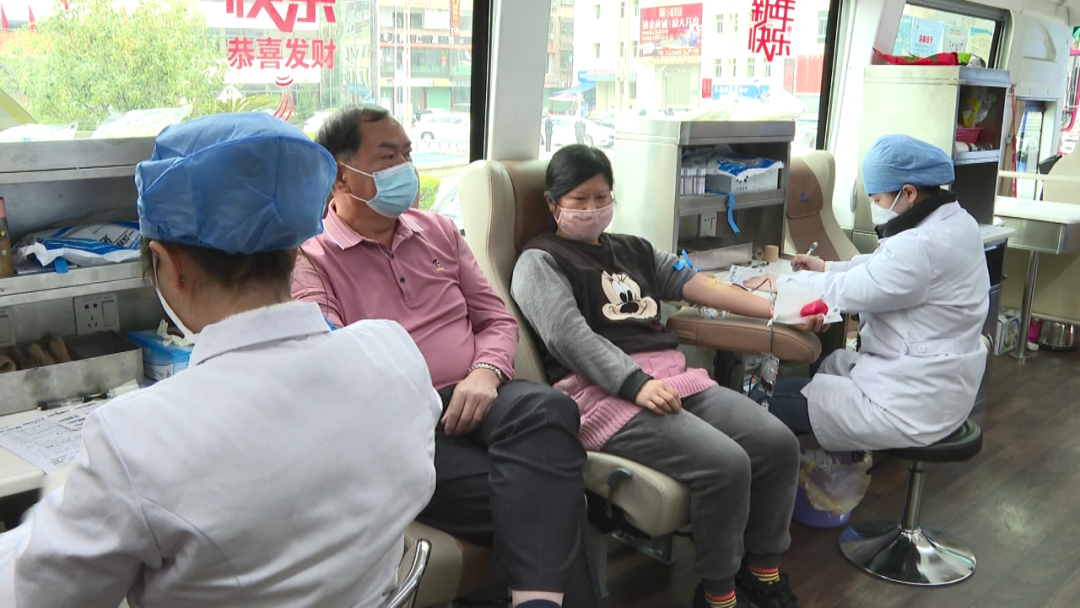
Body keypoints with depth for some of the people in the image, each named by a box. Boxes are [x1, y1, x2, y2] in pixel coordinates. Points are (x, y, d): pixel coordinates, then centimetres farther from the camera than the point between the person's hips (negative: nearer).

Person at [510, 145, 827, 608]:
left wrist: (779, 311, 8)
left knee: (778, 443, -11)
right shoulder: (540, 261, 3)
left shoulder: (633, 250, 25)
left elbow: (700, 286, 17)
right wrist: (635, 384, -25)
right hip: (604, 389, -7)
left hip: (671, 375, 7)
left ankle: (762, 569, 9)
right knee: (725, 463, -25)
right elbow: (569, 336, -12)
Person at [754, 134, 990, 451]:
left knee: (774, 398, -7)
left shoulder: (921, 246, -27)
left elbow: (845, 292, -19)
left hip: (915, 407, -10)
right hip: (942, 386, 10)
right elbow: (882, 266, 18)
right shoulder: (955, 222, 4)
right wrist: (828, 268, 13)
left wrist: (781, 283, -5)